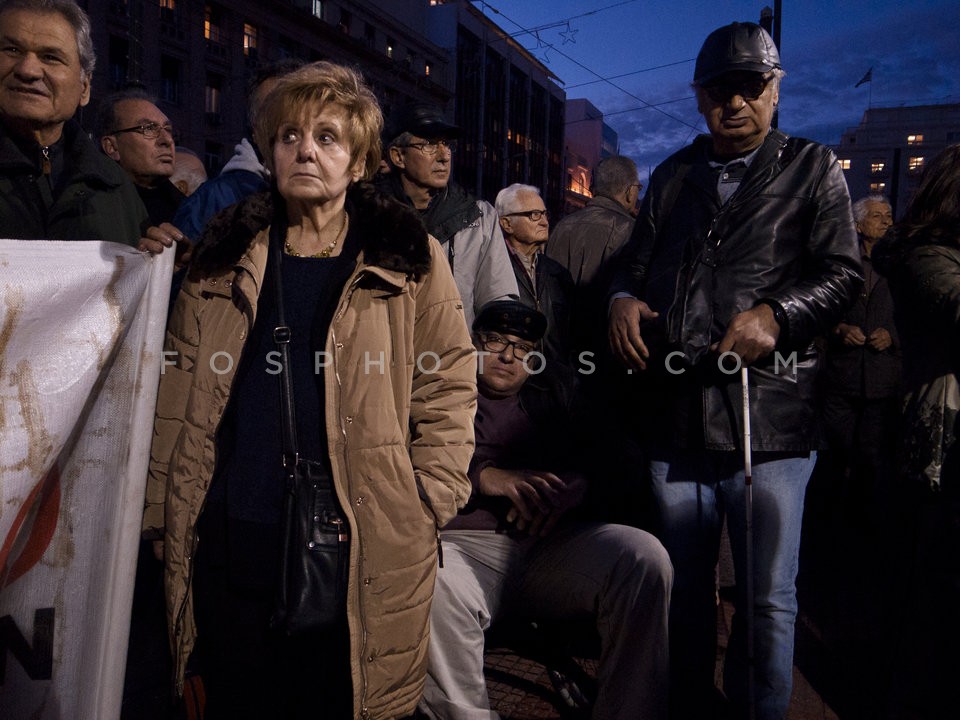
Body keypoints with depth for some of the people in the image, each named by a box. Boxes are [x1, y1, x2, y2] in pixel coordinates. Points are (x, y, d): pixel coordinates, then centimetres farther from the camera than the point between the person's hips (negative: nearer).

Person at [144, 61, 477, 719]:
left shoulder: (409, 261, 1)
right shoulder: (224, 259, 10)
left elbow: (448, 387, 0)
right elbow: (178, 391, 9)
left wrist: (428, 505, -6)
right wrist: (161, 512, 5)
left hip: (360, 550, -2)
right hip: (229, 546, 3)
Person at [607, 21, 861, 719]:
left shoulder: (813, 168, 8)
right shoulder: (672, 177, 18)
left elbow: (843, 274, 1)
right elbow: (636, 263, 20)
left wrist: (775, 315, -16)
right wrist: (623, 299, -2)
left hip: (769, 420, -3)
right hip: (676, 418, 4)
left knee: (769, 601, 6)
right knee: (685, 589, 15)